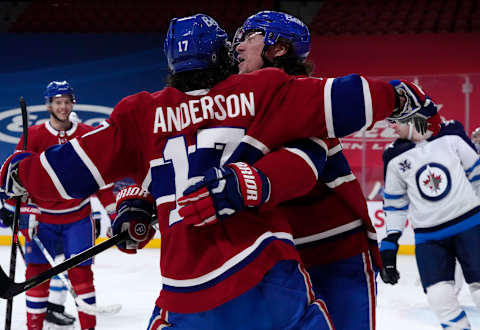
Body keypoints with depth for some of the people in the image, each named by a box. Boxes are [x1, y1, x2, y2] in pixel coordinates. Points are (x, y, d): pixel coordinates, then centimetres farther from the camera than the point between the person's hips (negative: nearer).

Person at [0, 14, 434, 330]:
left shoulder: (142, 114, 8)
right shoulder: (263, 92, 5)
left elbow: (77, 168, 9)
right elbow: (337, 101, 3)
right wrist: (398, 97, 19)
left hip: (187, 294, 2)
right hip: (267, 278, -1)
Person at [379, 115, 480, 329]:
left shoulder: (451, 135, -6)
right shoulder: (395, 159, -1)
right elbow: (394, 203, 8)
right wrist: (389, 243, 5)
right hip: (428, 237, 1)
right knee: (439, 295, -11)